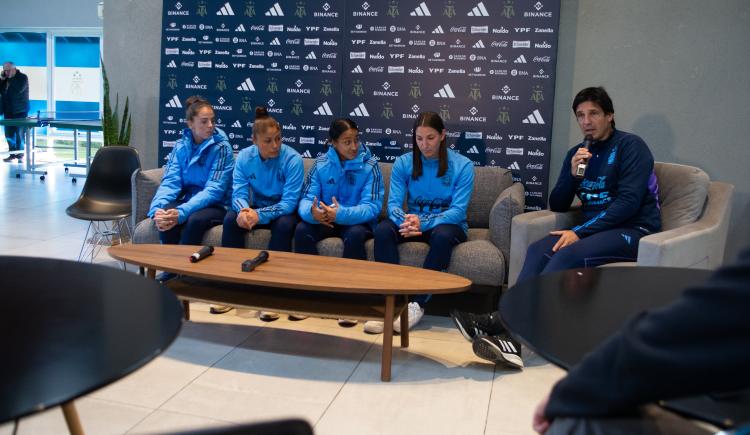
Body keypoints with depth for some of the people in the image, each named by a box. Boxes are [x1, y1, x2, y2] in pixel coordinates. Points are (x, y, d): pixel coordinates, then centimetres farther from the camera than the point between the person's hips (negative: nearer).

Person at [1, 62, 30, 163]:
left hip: (19, 111, -6)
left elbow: (19, 89, -22)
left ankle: (19, 154, 4)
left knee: (19, 133, -3)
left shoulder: (22, 77, -6)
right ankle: (12, 153, 16)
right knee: (9, 134, 8)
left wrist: (11, 78, -16)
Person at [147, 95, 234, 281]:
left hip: (216, 205, -3)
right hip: (188, 200, 4)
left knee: (195, 220, -35)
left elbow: (214, 190, -19)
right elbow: (170, 182, -5)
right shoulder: (181, 146, 3)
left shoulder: (221, 147, -10)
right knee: (165, 215, -28)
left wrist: (182, 212, -33)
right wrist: (157, 209, -27)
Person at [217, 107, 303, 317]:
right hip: (255, 208, 3)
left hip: (283, 211, -3)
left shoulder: (292, 159, -20)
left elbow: (289, 202, -24)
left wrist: (260, 214, -38)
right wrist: (244, 209, -36)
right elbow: (239, 193, -11)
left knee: (284, 225, -36)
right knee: (231, 219, -25)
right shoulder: (244, 157, -8)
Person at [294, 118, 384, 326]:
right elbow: (307, 199, -7)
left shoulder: (369, 165, -10)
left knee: (355, 235, -35)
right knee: (302, 230, -25)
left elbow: (372, 207, -18)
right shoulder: (321, 164, -1)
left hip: (357, 221, -3)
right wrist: (312, 212, -33)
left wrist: (341, 213, -36)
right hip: (325, 220, 3)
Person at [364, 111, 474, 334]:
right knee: (382, 230, -29)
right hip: (412, 222, 2)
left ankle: (418, 304, -30)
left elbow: (458, 211, -16)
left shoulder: (462, 165, -8)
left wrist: (423, 223, -31)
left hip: (447, 223, -2)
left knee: (443, 234, -39)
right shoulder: (403, 163, 0)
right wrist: (405, 221, -32)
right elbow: (393, 203, -7)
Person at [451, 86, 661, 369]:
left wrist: (580, 232, -21)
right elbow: (557, 206, 11)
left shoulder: (630, 146, -4)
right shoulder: (577, 154, 14)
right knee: (539, 249, -22)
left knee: (568, 255, -31)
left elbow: (629, 201, -16)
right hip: (594, 230, 6)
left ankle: (502, 323, -37)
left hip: (634, 230, -6)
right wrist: (573, 174, -8)